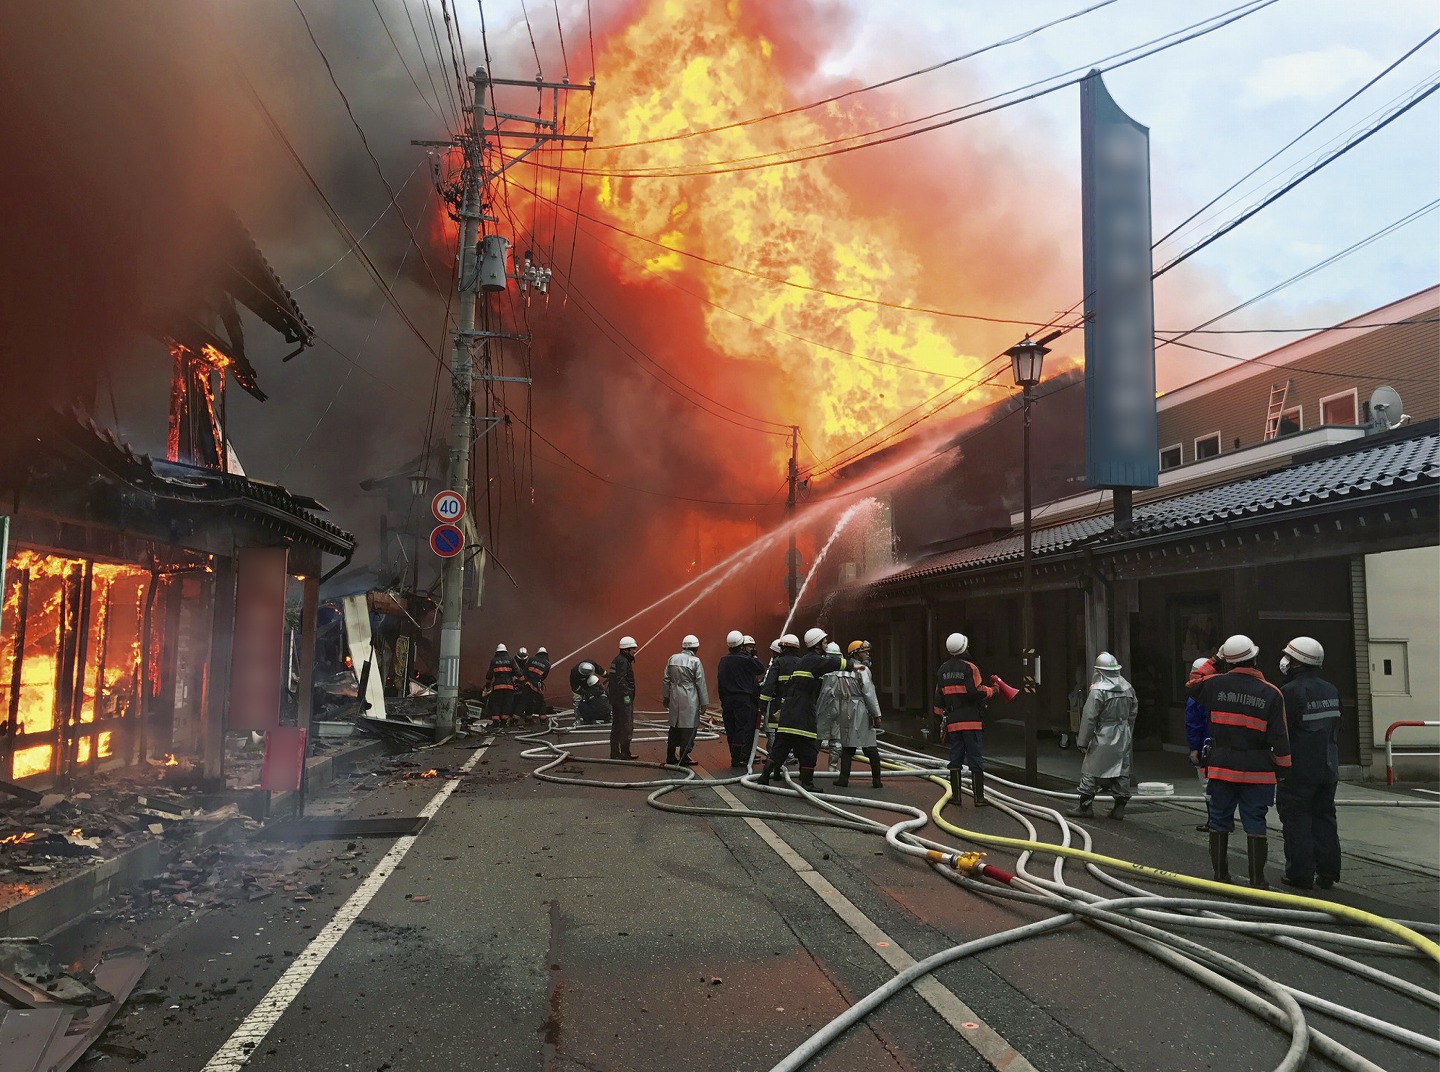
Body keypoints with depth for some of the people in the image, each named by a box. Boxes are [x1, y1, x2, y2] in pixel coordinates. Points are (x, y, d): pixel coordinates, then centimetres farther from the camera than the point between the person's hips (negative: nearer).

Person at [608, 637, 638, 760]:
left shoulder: (616, 660, 15)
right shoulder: (623, 662, -16)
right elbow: (621, 680, -23)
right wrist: (626, 696, -22)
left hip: (615, 698, 10)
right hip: (623, 699, -10)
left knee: (616, 726, 13)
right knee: (627, 726, -5)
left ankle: (614, 752, 17)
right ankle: (625, 753, -2)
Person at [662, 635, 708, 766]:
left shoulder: (673, 659, 5)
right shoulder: (695, 661, -10)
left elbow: (666, 680, 10)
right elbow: (700, 683, -7)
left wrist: (665, 697, 19)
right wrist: (703, 703, 0)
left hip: (675, 697, 5)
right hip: (689, 699, -5)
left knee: (674, 726, 13)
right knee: (688, 727, 2)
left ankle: (671, 757, 18)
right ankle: (683, 758, 3)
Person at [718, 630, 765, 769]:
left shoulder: (723, 661, 8)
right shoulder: (745, 659, -12)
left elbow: (719, 682, 11)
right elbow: (760, 669, -1)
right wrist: (754, 656, 10)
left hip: (727, 700, 6)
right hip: (744, 700, -6)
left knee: (731, 730, 11)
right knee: (744, 730, -4)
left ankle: (735, 759, 16)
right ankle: (739, 760, -13)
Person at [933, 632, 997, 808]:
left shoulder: (942, 670, 11)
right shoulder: (969, 668, -9)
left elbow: (938, 698, 14)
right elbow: (976, 692, -16)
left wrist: (942, 718, 21)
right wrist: (991, 690, 1)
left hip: (952, 721, 5)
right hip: (971, 721, -5)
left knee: (955, 759, 10)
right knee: (976, 760, 0)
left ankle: (956, 796, 11)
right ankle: (979, 798, 1)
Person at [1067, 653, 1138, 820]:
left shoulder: (1098, 690, -15)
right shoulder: (1128, 689, 5)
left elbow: (1089, 717, -14)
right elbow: (1133, 713, 12)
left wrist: (1083, 741, -8)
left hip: (1103, 738, -6)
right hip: (1123, 737, 6)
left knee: (1091, 771, 2)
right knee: (1122, 772, 11)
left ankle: (1085, 806, 6)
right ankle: (1119, 807, 15)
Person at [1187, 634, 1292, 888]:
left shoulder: (1216, 684, -5)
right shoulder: (1271, 693, -8)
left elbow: (1193, 684, 19)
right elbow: (1279, 736, -6)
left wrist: (1214, 662, 20)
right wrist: (1283, 766, 4)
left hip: (1222, 768, 1)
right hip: (1257, 771, -1)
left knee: (1219, 821, 10)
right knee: (1255, 824, 5)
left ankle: (1220, 875, 18)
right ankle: (1257, 879, 6)